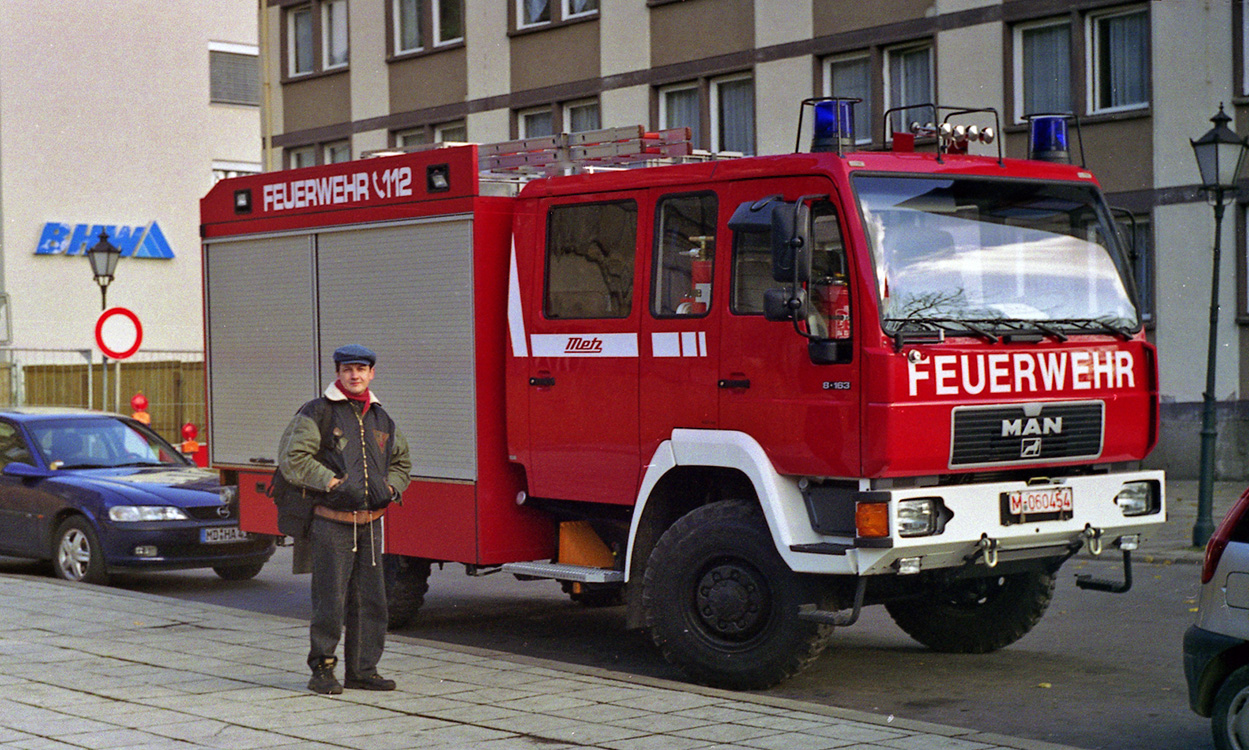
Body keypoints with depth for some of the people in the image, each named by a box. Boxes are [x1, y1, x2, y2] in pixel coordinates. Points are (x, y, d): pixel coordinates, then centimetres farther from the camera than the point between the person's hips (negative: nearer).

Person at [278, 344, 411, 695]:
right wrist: (333, 483, -14)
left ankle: (362, 671, 15)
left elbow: (401, 462, 28)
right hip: (332, 524, -5)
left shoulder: (381, 418, 15)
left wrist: (391, 487, 8)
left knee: (370, 601, 6)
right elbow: (292, 458, -10)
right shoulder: (317, 413, -3)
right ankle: (322, 670, 6)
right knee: (330, 601, -5)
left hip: (370, 524, 6)